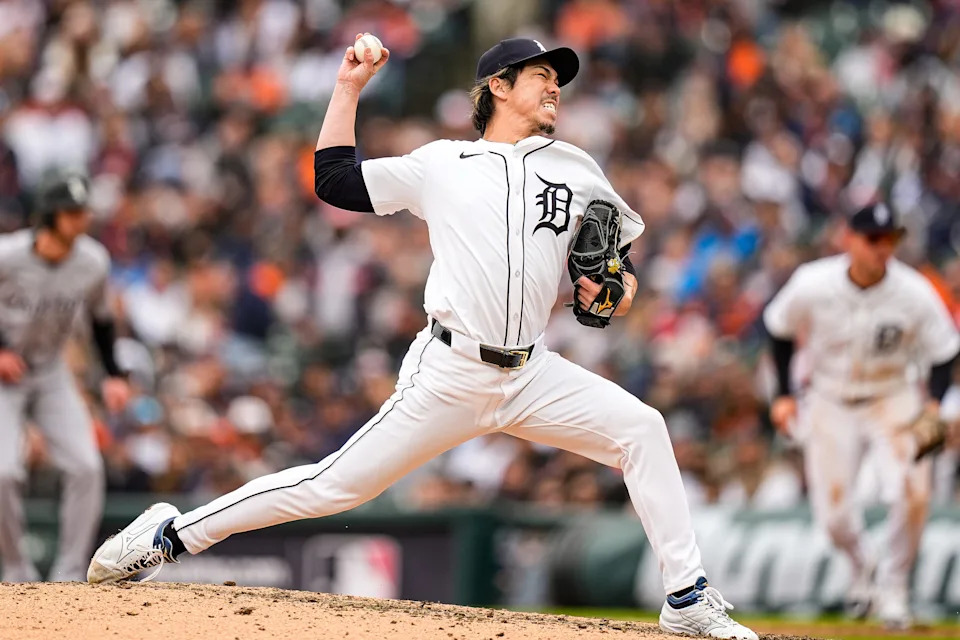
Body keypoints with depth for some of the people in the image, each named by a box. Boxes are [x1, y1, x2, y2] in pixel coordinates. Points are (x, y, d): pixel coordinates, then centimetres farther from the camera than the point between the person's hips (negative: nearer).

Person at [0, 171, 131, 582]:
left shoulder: (93, 262, -10)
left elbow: (100, 317, 9)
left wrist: (114, 376, 1)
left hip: (51, 372, 4)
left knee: (86, 466, -11)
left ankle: (70, 575, -2)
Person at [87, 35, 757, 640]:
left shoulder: (576, 168, 12)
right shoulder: (442, 164, 5)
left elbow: (612, 243, 24)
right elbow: (336, 181, 6)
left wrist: (616, 281, 2)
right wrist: (349, 88, 5)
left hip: (532, 374, 4)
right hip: (450, 373, -3)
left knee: (640, 428, -13)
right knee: (340, 483, -7)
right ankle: (171, 534, 4)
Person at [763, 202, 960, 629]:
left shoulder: (915, 293, -19)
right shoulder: (812, 285, -18)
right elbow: (780, 329, 2)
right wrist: (784, 395, 0)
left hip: (893, 399, -1)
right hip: (831, 404, 1)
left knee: (912, 490, -24)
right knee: (833, 513, -4)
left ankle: (893, 585, 0)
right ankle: (863, 570, 32)